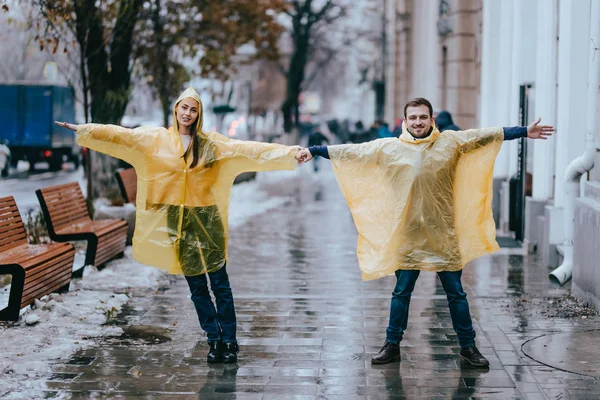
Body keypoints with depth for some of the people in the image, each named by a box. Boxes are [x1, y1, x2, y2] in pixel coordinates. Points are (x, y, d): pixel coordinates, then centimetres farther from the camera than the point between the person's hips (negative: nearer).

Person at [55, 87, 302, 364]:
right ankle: (215, 341, 13)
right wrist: (83, 130, -11)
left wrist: (290, 153, -5)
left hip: (206, 217, 0)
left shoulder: (211, 142, 5)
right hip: (176, 220, 1)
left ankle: (230, 342, 5)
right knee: (196, 285, 5)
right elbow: (120, 136, -3)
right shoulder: (156, 139, 4)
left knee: (220, 283, -2)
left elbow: (249, 150, 1)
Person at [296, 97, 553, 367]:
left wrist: (524, 131, -6)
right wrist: (314, 151, 0)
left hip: (443, 234, 0)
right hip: (407, 235, 0)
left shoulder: (451, 142, 0)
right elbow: (351, 151, 1)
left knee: (456, 293, 8)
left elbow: (489, 134, -2)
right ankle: (392, 345, 21)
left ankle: (468, 347, 20)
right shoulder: (388, 148, -1)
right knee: (401, 293, 9)